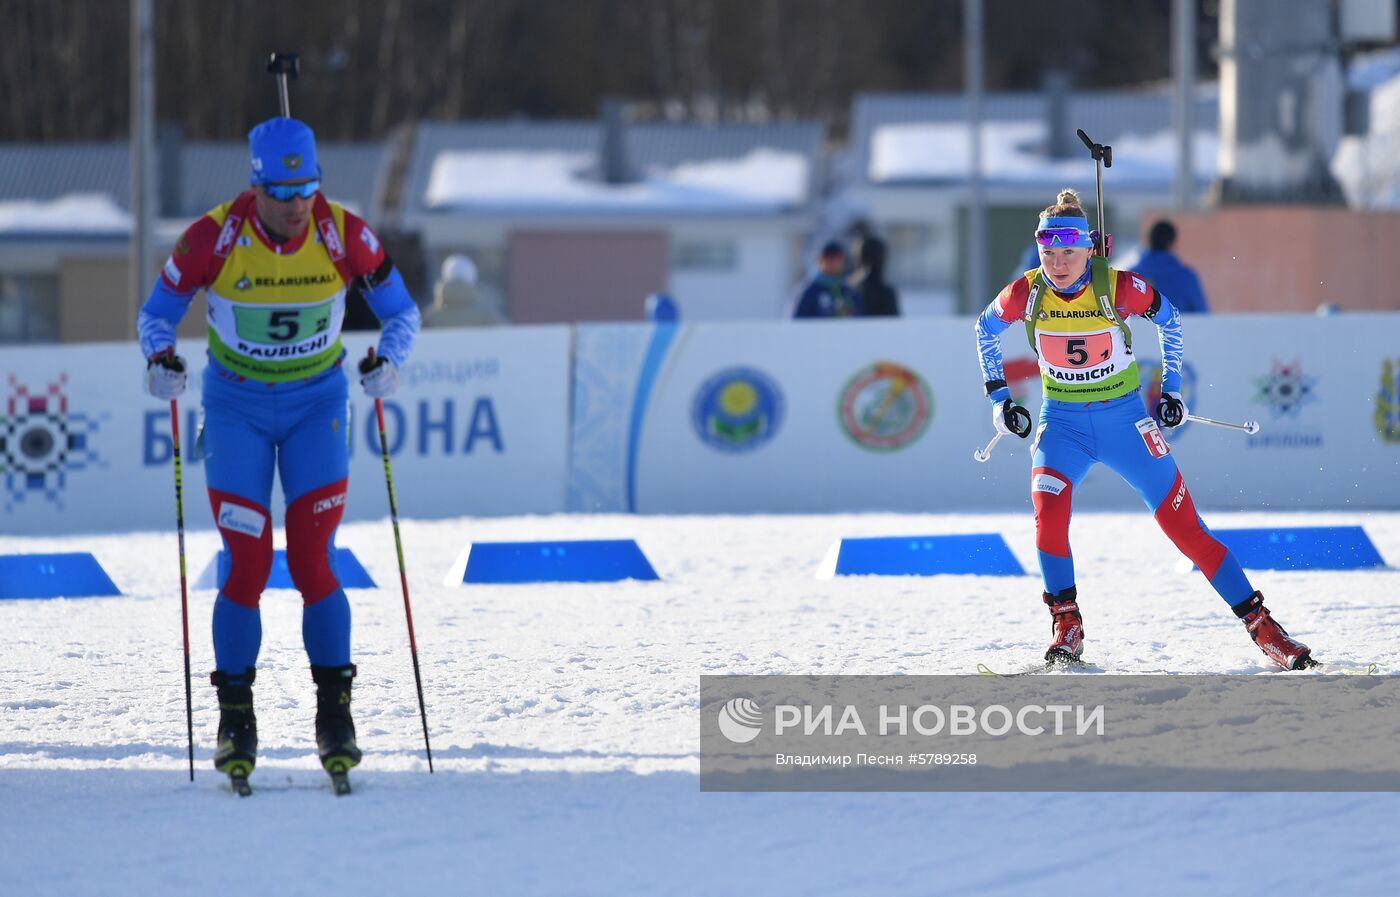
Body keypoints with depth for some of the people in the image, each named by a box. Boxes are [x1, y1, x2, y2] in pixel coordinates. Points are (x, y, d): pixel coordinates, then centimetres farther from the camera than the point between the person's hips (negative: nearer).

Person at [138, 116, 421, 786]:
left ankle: (335, 713, 2)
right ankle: (236, 717, 5)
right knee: (245, 560, -7)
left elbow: (402, 310, -1)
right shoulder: (214, 239, -17)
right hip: (236, 406, 0)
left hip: (317, 404, 0)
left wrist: (388, 360, -22)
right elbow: (157, 313, -5)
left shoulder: (345, 236, -15)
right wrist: (160, 358, -26)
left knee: (312, 559, -9)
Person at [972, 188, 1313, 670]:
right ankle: (1066, 625, -9)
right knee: (1049, 508, -25)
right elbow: (985, 330, 8)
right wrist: (999, 397, 5)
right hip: (1062, 422, 1)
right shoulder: (1027, 294, -13)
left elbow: (1168, 318, 3)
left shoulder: (1118, 287, -17)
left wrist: (1172, 388, 4)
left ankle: (1262, 626, 4)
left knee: (1182, 523, -3)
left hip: (1125, 418, -1)